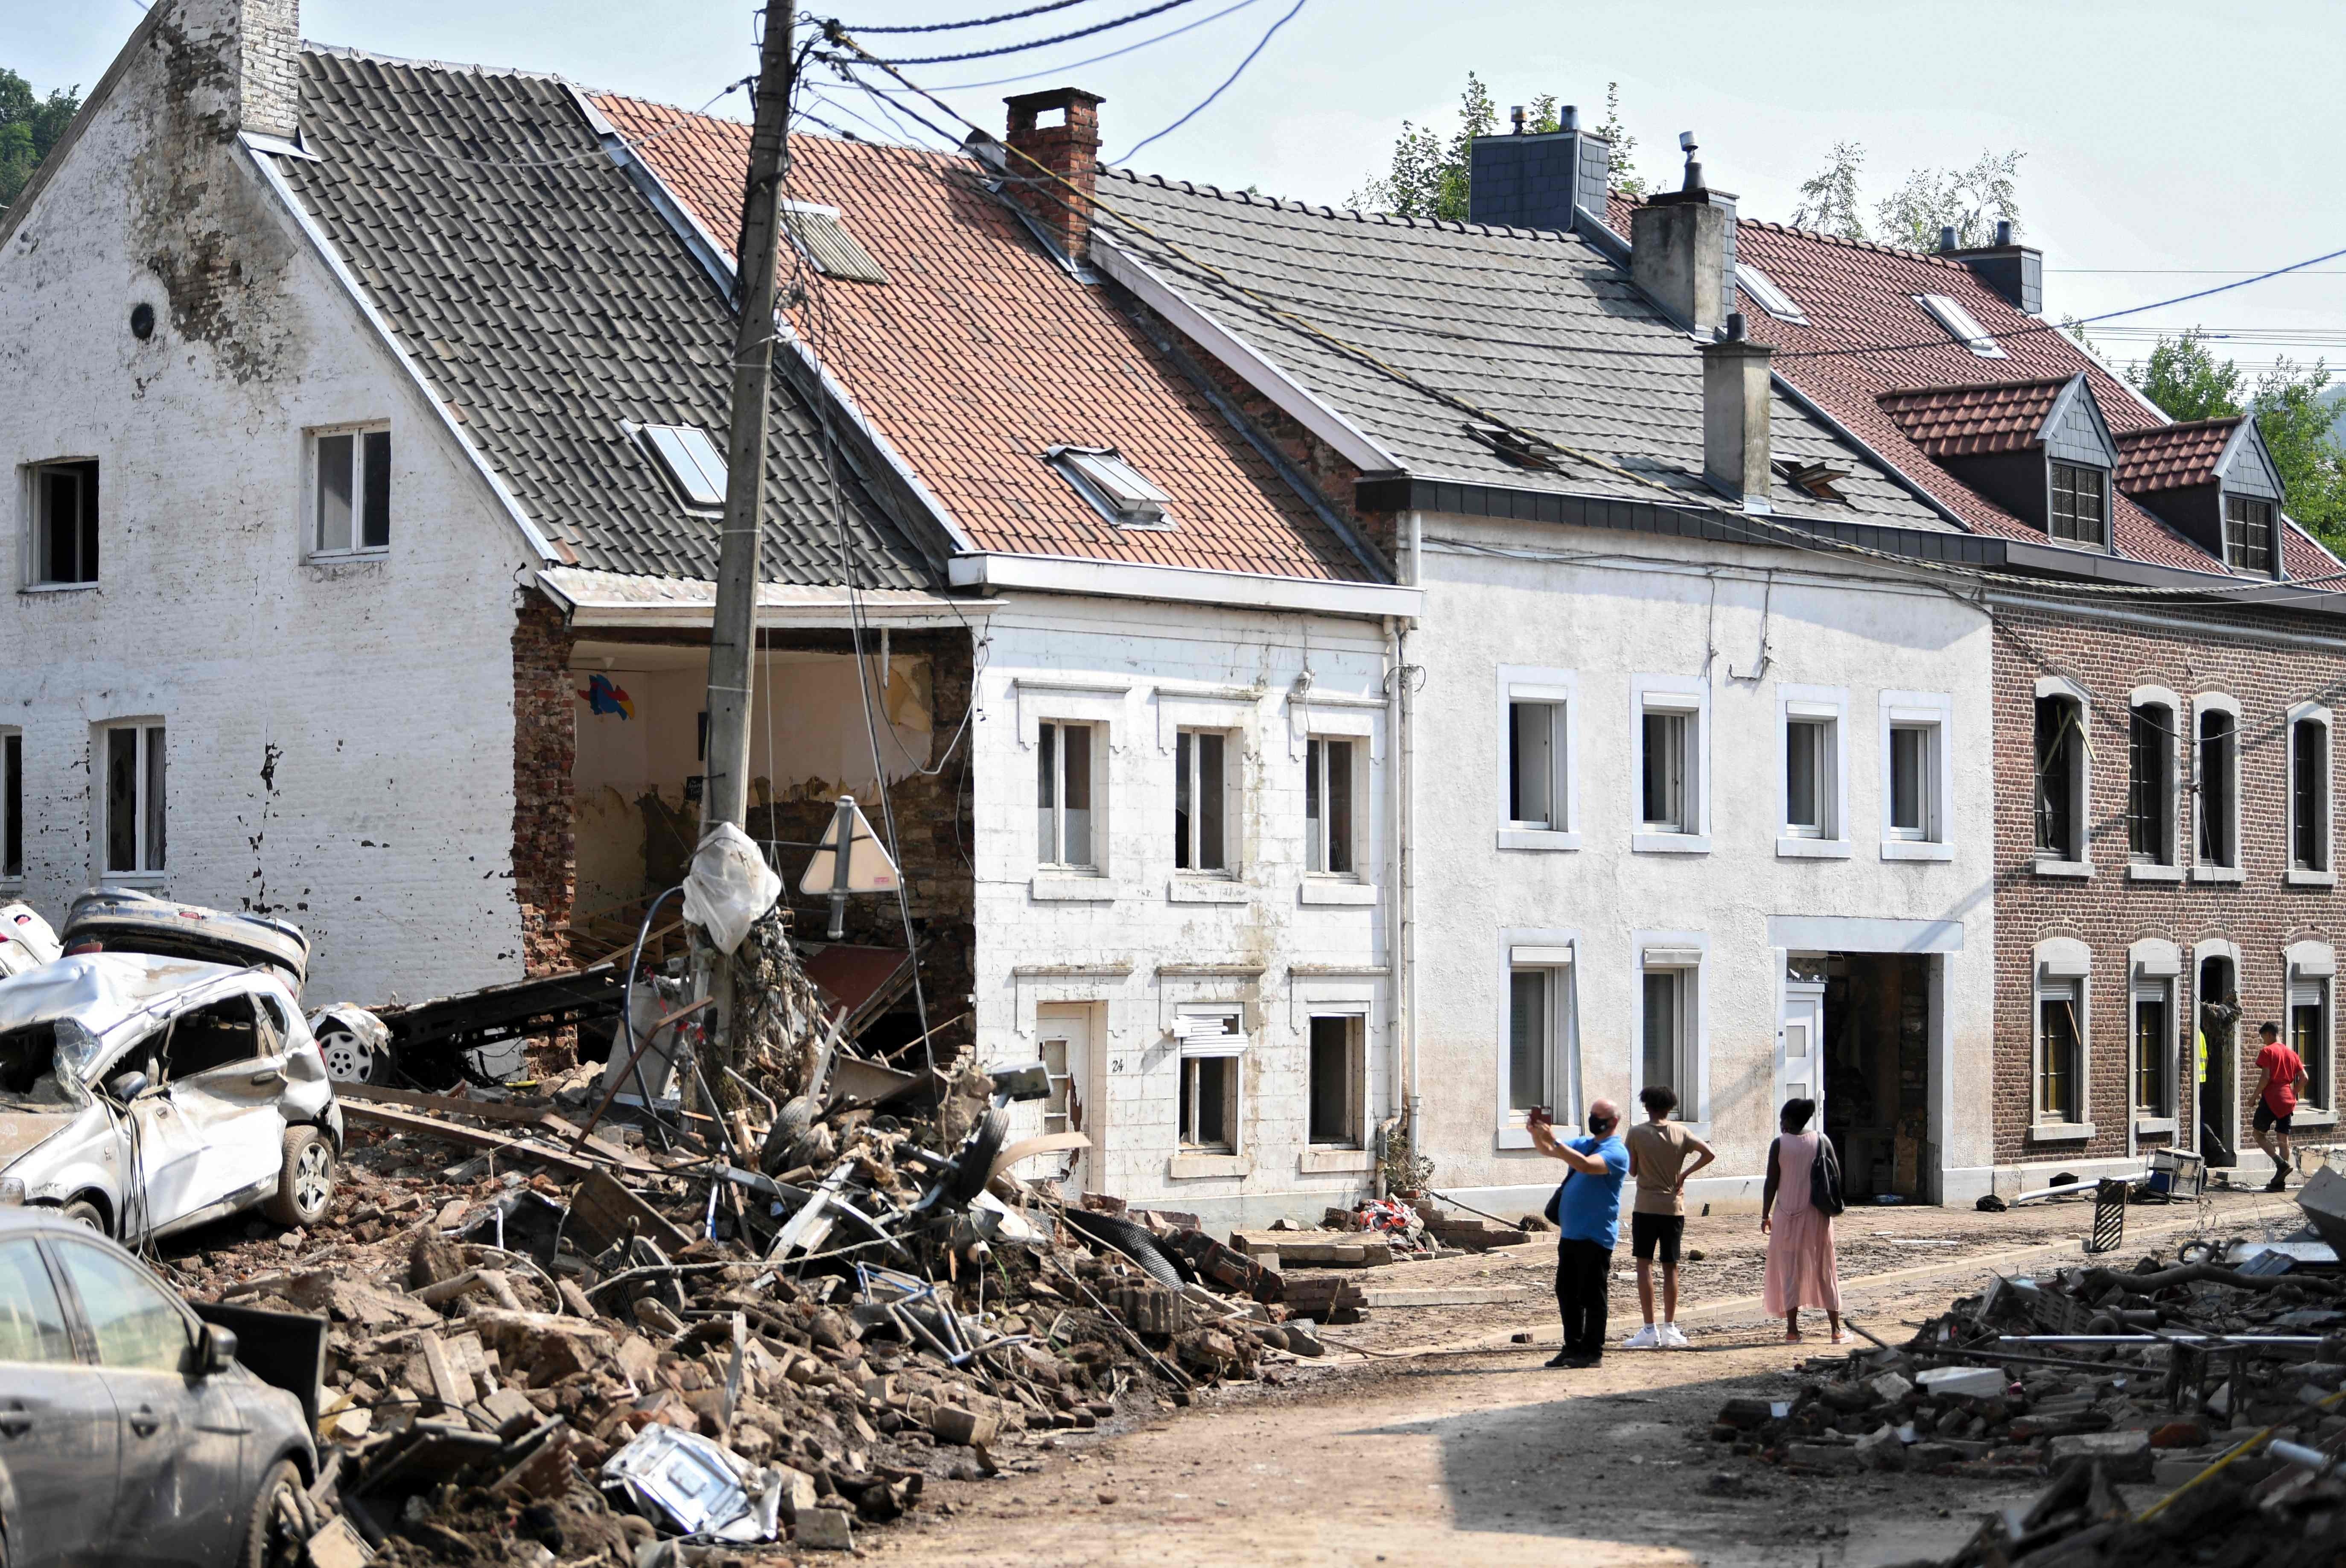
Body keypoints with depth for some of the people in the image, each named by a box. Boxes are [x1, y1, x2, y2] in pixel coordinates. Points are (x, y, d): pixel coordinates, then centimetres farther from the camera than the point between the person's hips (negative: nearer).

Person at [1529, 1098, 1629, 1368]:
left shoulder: (1616, 1153, -11)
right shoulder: (1584, 1144, 16)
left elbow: (1585, 1165, -28)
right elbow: (1547, 1150, 17)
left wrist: (1554, 1141, -30)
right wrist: (1537, 1135, -5)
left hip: (1596, 1236, -8)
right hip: (1570, 1233, 8)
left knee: (1591, 1295, -3)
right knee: (1566, 1293, 11)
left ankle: (1592, 1352, 2)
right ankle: (1573, 1347, 18)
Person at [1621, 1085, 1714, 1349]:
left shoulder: (1637, 1133, -6)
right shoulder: (1680, 1132, 1)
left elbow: (1632, 1170, -1)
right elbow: (1709, 1154, -6)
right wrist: (1684, 1174, 1)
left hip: (1646, 1208, -3)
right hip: (1674, 1208, 3)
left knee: (1645, 1265, 1)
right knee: (1671, 1267, 9)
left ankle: (1649, 1330, -5)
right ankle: (1670, 1329, 9)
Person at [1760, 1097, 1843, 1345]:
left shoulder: (1779, 1145, -7)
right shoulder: (1821, 1141, 1)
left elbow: (1772, 1183, -7)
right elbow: (1836, 1177, 2)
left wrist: (1765, 1216, 2)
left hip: (1788, 1214, -2)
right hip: (1817, 1214, 2)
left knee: (1789, 1269, 4)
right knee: (1825, 1270, 8)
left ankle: (1792, 1330, 1)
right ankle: (1836, 1330, 8)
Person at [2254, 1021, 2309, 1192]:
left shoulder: (2268, 1051, -5)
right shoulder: (2292, 1054, 14)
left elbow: (2266, 1077, -14)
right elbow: (2304, 1078, 9)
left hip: (2271, 1099, -6)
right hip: (2287, 1101, 6)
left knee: (2259, 1134, 5)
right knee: (2283, 1139, 5)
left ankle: (2281, 1163, -16)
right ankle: (2280, 1181, 2)